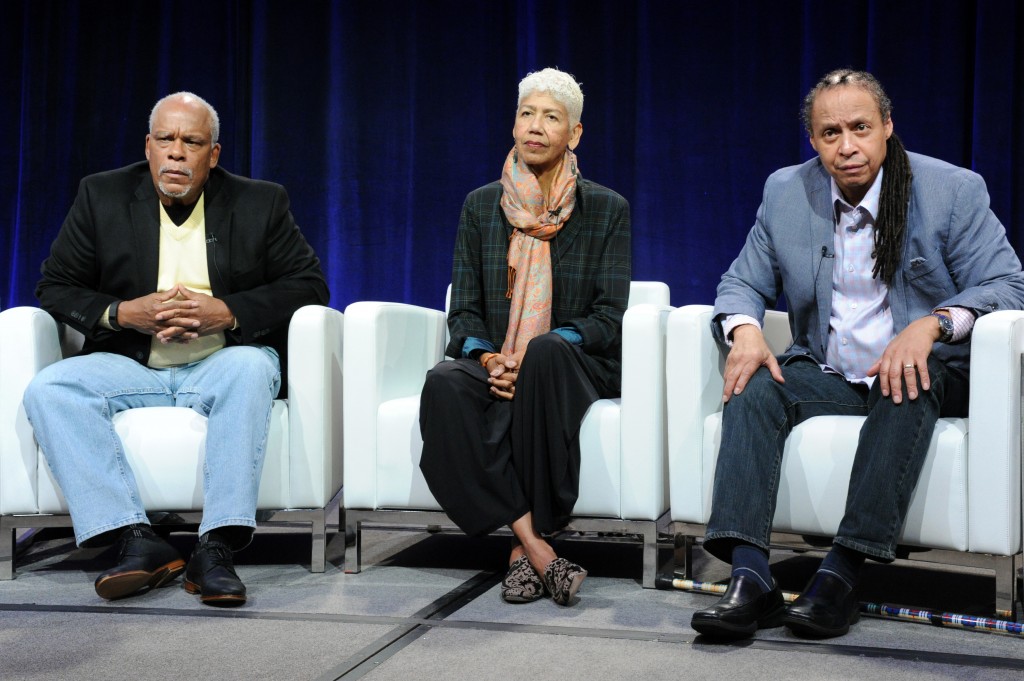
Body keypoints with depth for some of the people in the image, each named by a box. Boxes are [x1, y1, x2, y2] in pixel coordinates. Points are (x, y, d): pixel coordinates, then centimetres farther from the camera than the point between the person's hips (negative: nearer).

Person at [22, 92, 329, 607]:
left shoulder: (260, 203, 4)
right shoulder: (102, 197, 6)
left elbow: (309, 285, -1)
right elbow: (54, 288, 6)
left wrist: (228, 313, -15)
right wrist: (122, 312, -13)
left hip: (221, 364, -2)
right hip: (131, 366, 2)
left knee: (251, 366, -36)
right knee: (48, 390, -25)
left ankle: (217, 546, -36)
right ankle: (136, 540, -31)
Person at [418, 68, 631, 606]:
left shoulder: (607, 210, 5)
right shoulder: (481, 206, 12)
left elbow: (609, 317, -2)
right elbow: (463, 309, 9)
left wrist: (532, 355, -18)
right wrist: (487, 358, -14)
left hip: (573, 368, -2)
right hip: (492, 365, 2)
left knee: (544, 353, -39)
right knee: (444, 385, -33)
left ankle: (524, 547, -31)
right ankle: (535, 545, -36)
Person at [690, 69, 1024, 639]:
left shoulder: (955, 190, -6)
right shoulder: (785, 192, 3)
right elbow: (743, 283, 8)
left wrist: (932, 324, -30)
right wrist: (744, 329, -17)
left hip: (927, 374, -3)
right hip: (826, 375, 3)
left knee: (910, 385, -37)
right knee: (754, 387, -26)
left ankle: (843, 574, -38)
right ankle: (751, 578, -36)